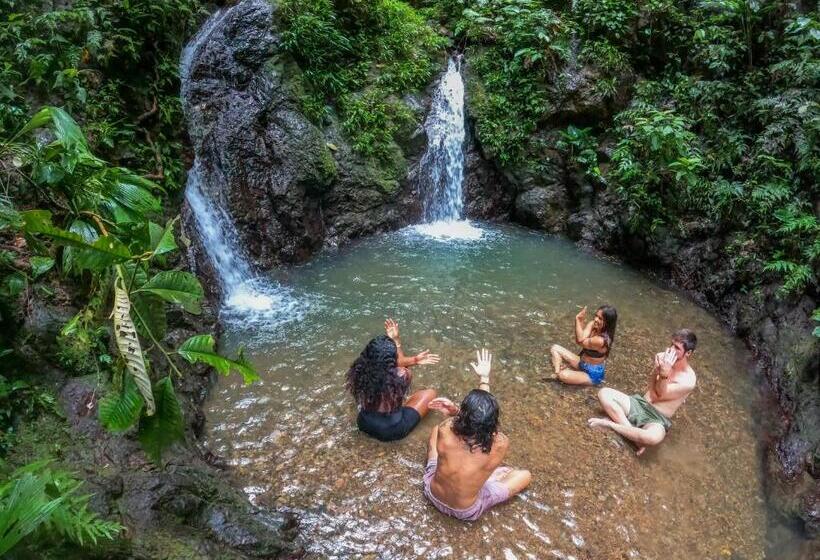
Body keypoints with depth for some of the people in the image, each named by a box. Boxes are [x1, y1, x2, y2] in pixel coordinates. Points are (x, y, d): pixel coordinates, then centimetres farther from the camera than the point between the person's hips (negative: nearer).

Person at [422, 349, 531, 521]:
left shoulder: (444, 431, -32)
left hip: (433, 495, 2)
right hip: (467, 512, -1)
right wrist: (484, 378, -4)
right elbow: (485, 416, -11)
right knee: (525, 475, 14)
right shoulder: (500, 445, -32)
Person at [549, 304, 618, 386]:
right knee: (555, 348, 1)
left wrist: (578, 320, -22)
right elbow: (579, 340, -17)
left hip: (593, 374, -9)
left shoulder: (600, 340, -32)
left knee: (563, 375, -33)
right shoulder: (595, 328, -8)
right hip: (582, 363, 9)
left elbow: (581, 341, -20)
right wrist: (580, 321, -26)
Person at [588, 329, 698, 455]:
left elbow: (659, 396, -12)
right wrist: (656, 370, -23)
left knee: (654, 437, -41)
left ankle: (610, 423, -19)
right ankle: (635, 436, -19)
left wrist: (664, 374, -28)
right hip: (639, 404, 5)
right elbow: (652, 392, -4)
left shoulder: (689, 380, -13)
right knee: (604, 393, -19)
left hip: (657, 419, -5)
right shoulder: (663, 357, 0)